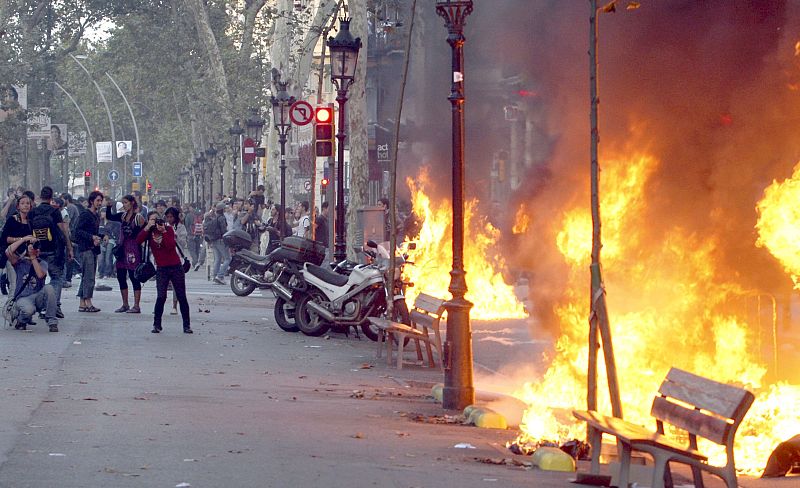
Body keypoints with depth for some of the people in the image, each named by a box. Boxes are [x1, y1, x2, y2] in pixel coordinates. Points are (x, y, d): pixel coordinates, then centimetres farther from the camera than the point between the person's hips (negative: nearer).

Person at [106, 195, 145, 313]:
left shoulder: (138, 217, -8)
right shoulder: (123, 216, 12)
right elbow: (109, 217, 13)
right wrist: (108, 205, 1)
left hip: (134, 249, -7)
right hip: (123, 249, 7)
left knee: (134, 277, -4)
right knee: (121, 276, 9)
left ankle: (136, 306, 1)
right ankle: (125, 305, 19)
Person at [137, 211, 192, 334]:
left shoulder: (169, 229, 1)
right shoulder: (149, 232, 4)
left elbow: (171, 246, -15)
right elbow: (138, 240, -16)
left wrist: (163, 231, -18)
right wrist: (147, 227, -18)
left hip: (176, 267, 0)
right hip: (161, 269, 0)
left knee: (181, 297, 2)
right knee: (161, 297, -13)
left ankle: (187, 325, 9)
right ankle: (157, 324, -2)